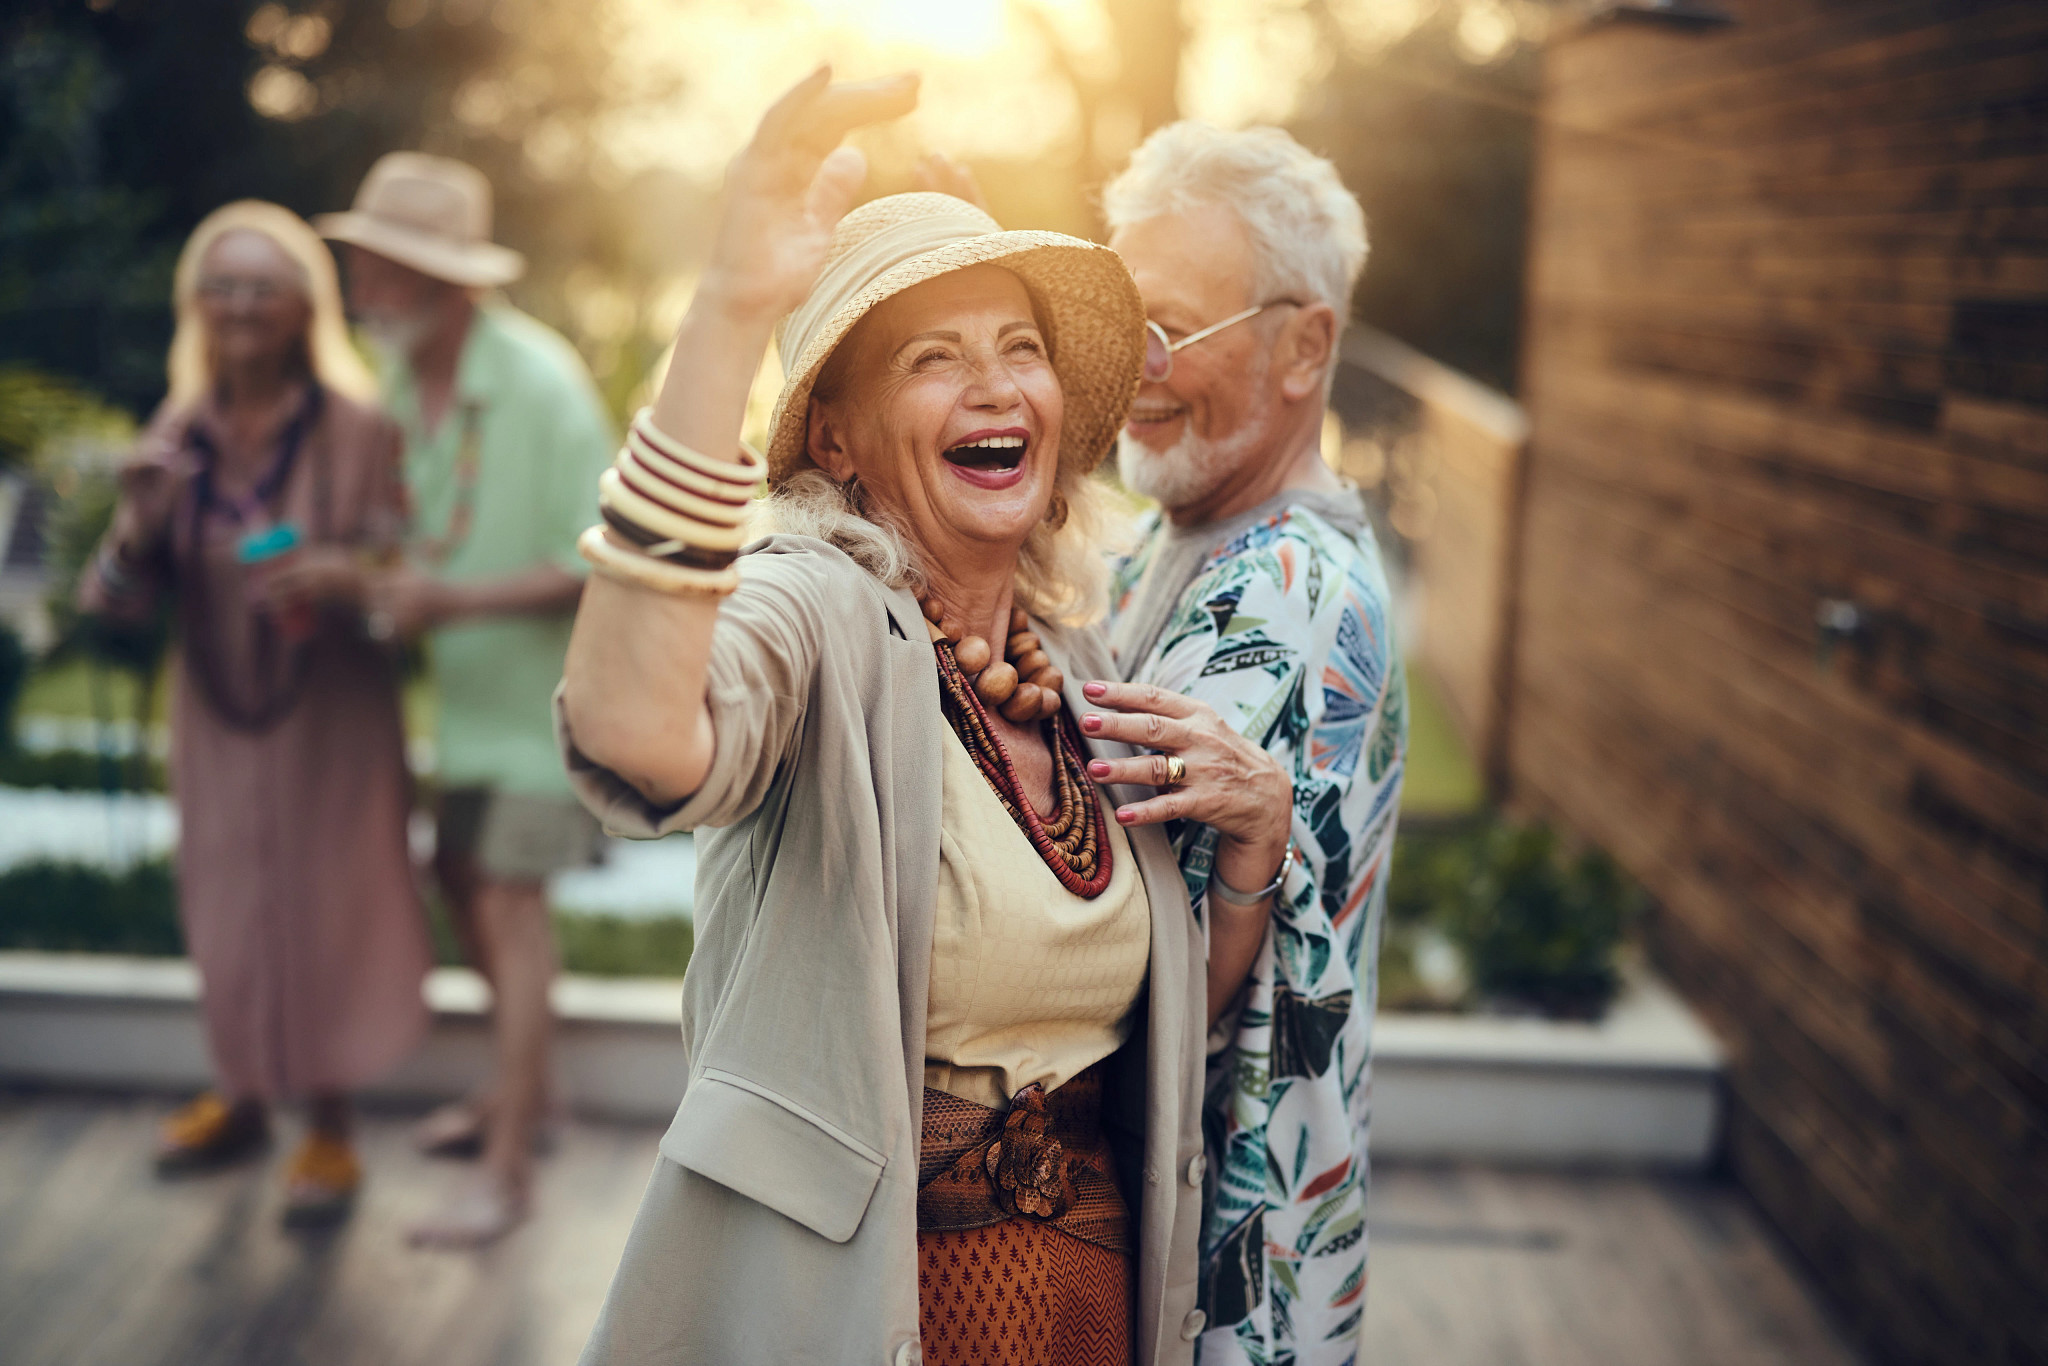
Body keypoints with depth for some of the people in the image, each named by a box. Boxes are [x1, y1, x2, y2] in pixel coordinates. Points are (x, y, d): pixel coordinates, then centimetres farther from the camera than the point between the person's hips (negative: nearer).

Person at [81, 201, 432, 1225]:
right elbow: (120, 596, 0)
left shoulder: (357, 431, -12)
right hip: (216, 714, 4)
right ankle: (242, 1096, 38)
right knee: (226, 911, 15)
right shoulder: (176, 438, -1)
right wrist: (137, 534, -21)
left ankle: (331, 1131, 22)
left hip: (330, 717, -4)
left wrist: (349, 574, -31)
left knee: (326, 911, 4)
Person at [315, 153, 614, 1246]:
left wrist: (453, 602, -29)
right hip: (467, 679, 8)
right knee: (460, 877, 16)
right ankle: (518, 1090, 37)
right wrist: (372, 581, -9)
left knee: (509, 900, -6)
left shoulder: (539, 385, -22)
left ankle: (508, 1169, 5)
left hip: (543, 676, -8)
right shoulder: (403, 376, 2)